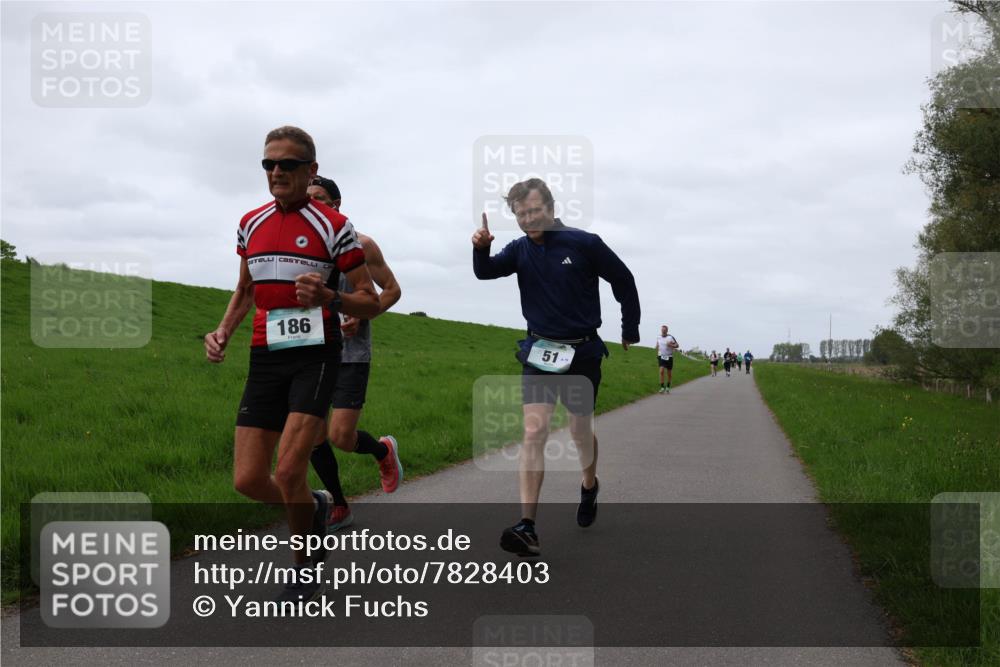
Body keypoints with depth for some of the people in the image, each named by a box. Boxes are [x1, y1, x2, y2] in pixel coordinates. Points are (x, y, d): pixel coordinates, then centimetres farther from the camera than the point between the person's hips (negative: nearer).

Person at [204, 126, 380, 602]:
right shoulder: (251, 224, 10)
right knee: (248, 481, -1)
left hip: (314, 357, -5)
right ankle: (313, 508, 31)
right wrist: (223, 330, 6)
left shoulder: (333, 226, -6)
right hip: (265, 357, 5)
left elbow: (370, 303, -3)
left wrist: (328, 298, -23)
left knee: (288, 474, -16)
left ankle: (305, 567, 10)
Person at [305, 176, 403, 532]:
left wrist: (361, 317, -16)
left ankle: (383, 450, 23)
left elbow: (392, 289, 0)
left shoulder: (360, 245, -5)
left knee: (341, 437, -11)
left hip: (351, 353, -5)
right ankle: (339, 507, 18)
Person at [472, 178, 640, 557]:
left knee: (580, 432, 12)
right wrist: (480, 249, -35)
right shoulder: (520, 250, 1)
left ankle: (589, 486, 45)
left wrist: (630, 332, 7)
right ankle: (527, 526, -17)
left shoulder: (584, 244, -9)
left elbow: (623, 281, 1)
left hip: (582, 352, -2)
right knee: (534, 432, -11)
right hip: (539, 352, 2)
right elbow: (485, 272, -14)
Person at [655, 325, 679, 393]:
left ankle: (668, 387, 25)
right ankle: (662, 387, -16)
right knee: (661, 371, -16)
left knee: (669, 373, 8)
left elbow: (677, 346, -5)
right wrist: (657, 356, 11)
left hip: (669, 357, -1)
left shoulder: (670, 337, -7)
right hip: (661, 357, 1)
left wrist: (671, 345, -22)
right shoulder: (659, 338, 6)